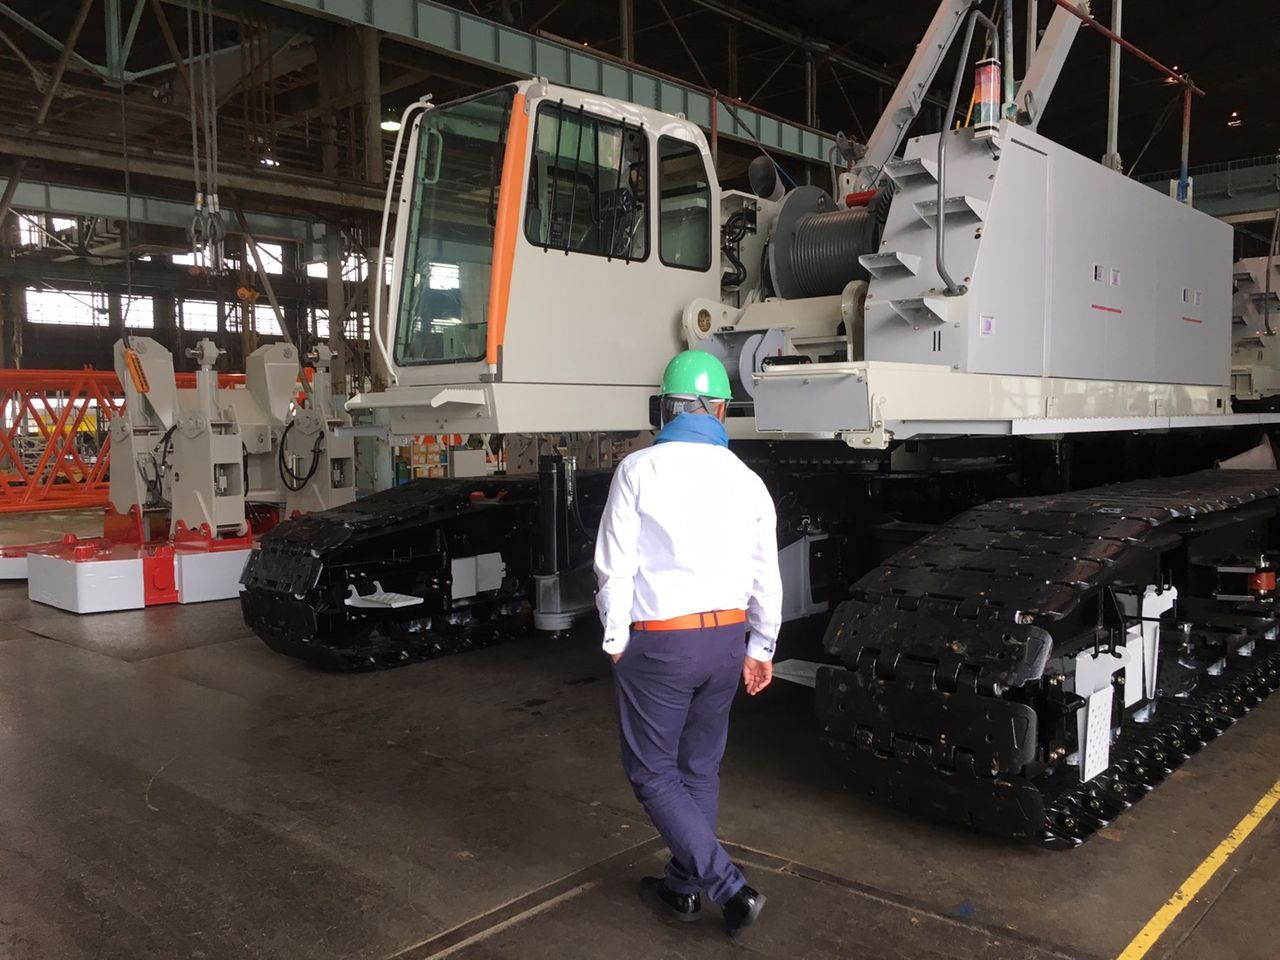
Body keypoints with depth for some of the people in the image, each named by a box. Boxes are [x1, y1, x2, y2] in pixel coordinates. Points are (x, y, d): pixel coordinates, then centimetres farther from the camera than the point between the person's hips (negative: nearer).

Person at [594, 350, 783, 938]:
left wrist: (615, 641, 2)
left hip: (659, 641, -5)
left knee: (653, 773, 8)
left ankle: (730, 889, 2)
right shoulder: (747, 480, 4)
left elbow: (615, 566, -10)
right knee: (700, 768, 19)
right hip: (726, 640, 6)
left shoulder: (639, 470, -10)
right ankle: (683, 886, 31)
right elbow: (766, 579, 9)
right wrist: (760, 650, 20)